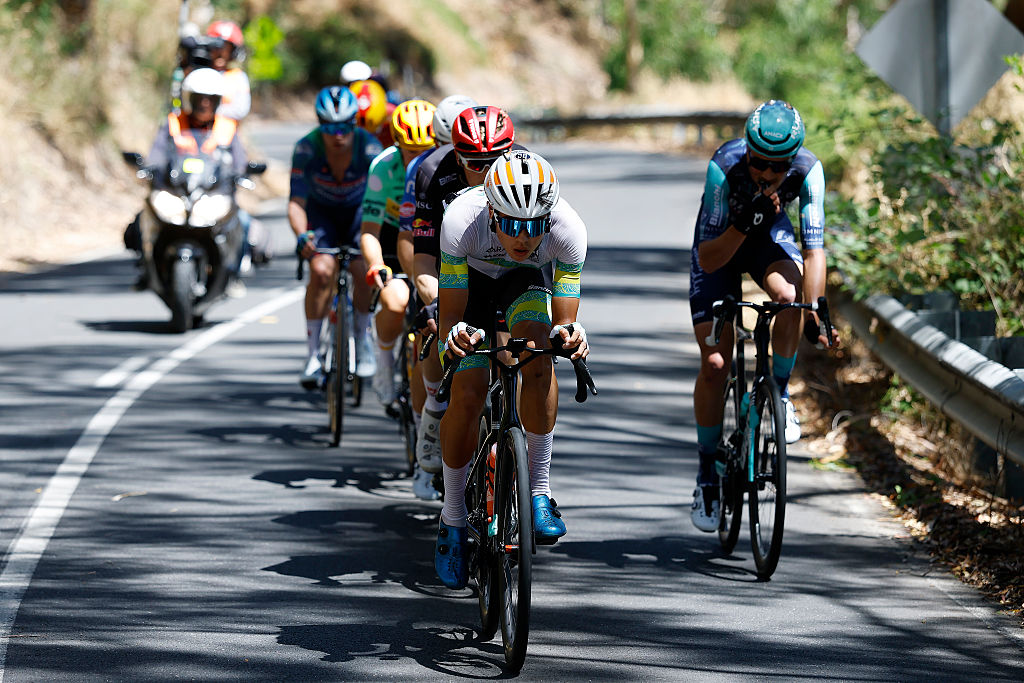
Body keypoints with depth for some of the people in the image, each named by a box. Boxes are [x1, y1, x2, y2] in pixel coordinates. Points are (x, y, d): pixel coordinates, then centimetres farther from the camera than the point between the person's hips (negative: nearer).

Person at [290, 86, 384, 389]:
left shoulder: (370, 149, -27)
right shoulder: (307, 148, -26)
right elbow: (296, 202, -26)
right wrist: (302, 236, -45)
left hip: (360, 212, 0)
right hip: (322, 213, 0)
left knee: (362, 269, -23)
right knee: (321, 270, -24)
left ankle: (363, 339, 4)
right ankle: (313, 354, -13)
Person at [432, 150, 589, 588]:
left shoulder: (569, 230, -35)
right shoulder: (461, 221, -39)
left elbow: (563, 321, -28)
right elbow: (450, 314, -31)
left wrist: (568, 335, -51)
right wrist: (456, 332, -54)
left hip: (528, 281, 1)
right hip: (470, 279, -1)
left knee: (538, 351, -30)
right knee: (467, 394, -16)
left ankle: (539, 490, -17)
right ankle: (452, 521, 5)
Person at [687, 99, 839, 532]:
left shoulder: (808, 171, -32)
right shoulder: (723, 168, -36)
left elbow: (814, 249, -33)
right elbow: (708, 259, -33)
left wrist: (815, 313, -43)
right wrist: (743, 225, -50)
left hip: (770, 235, 1)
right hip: (722, 241, -1)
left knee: (790, 295, -34)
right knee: (714, 364, -10)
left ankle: (779, 394, -8)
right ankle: (707, 474, 7)